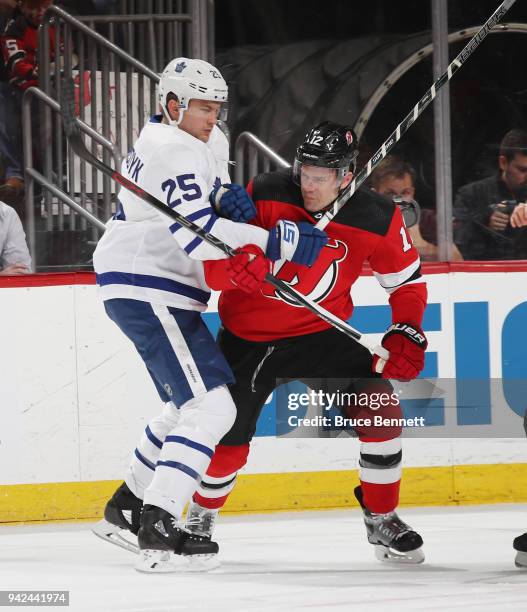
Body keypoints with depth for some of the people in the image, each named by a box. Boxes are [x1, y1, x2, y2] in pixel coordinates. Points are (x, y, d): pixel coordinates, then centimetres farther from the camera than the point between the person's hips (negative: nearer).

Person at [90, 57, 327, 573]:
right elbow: (199, 235, -29)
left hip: (153, 291, 11)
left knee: (187, 404, 24)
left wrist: (229, 196, 1)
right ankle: (158, 531, -23)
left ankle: (127, 508, 33)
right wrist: (284, 241, -29)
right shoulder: (173, 153, -20)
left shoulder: (205, 141, 12)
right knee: (210, 407, -17)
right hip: (147, 291, -11)